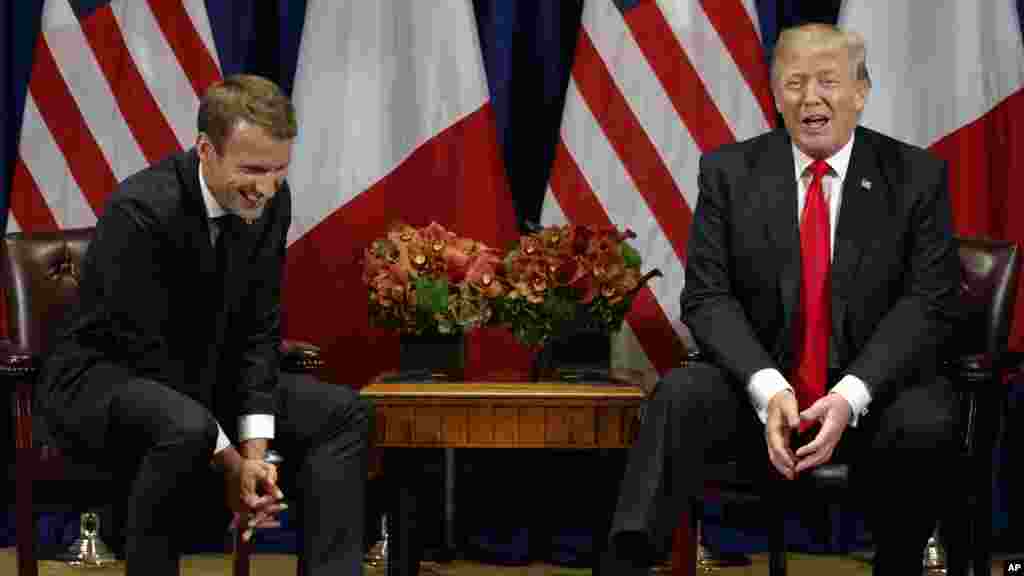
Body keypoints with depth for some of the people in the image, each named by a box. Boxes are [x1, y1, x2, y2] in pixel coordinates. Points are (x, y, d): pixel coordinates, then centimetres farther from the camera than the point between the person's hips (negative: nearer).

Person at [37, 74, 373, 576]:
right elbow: (150, 353, -26)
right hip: (104, 378, -7)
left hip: (203, 378, 8)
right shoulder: (140, 209, -27)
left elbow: (259, 331, -3)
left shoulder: (270, 200, -7)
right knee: (186, 428, -39)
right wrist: (229, 464, -24)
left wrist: (255, 451, -15)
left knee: (345, 412, -3)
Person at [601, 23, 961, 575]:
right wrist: (768, 387, -21)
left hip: (875, 390, 0)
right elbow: (707, 297, -3)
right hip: (758, 388, 1)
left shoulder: (917, 176, 2)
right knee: (681, 395, -29)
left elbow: (928, 302, -5)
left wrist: (850, 395, -21)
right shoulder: (728, 172, 4)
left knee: (925, 424, -32)